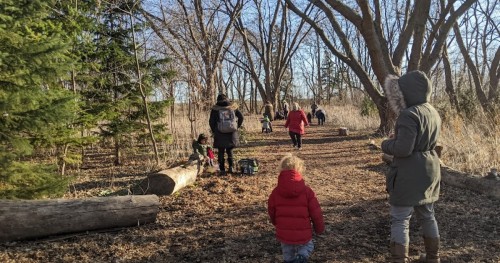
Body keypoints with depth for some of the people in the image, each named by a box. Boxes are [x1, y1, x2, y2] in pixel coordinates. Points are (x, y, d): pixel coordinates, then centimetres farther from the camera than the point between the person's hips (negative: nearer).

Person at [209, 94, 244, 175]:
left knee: (221, 152, 8)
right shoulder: (233, 107, 4)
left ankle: (222, 170, 7)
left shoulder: (215, 109, -3)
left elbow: (211, 121, -4)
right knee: (229, 150, 20)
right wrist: (237, 127, 14)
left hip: (220, 134, -2)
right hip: (232, 133, 2)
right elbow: (241, 117, 7)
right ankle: (231, 166, 7)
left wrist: (214, 131, 9)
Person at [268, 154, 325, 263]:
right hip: (303, 235, -2)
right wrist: (319, 229, 13)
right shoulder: (307, 191, -11)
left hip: (283, 235, 3)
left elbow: (271, 213, 6)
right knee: (307, 246, 24)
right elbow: (316, 213, -5)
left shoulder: (275, 192, -6)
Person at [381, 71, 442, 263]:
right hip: (429, 171, 10)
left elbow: (403, 149, -25)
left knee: (400, 219, -1)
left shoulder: (409, 115, -21)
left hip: (409, 175, -9)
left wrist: (386, 144, -6)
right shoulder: (433, 112, 10)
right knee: (427, 215, 21)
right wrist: (398, 138, 10)